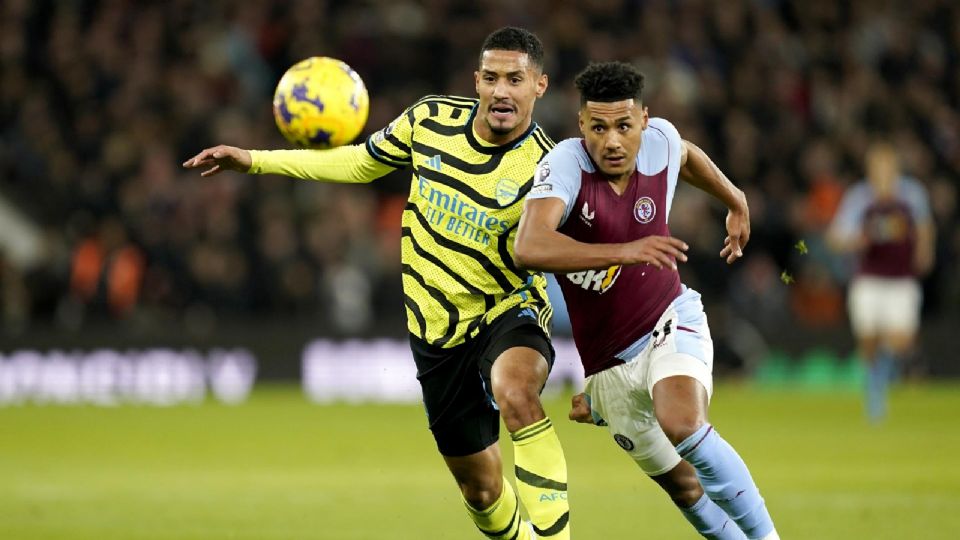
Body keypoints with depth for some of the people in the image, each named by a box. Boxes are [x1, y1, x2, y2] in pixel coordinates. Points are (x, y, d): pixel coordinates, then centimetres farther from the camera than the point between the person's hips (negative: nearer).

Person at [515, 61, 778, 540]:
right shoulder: (566, 164, -23)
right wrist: (624, 252, -49)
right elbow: (529, 248, -41)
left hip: (672, 322, 0)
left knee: (682, 424, -30)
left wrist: (736, 202, 34)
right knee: (681, 485, 8)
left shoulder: (660, 139, -10)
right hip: (608, 364, 0)